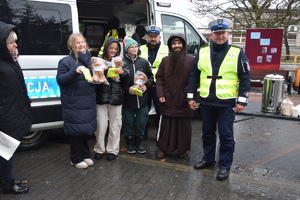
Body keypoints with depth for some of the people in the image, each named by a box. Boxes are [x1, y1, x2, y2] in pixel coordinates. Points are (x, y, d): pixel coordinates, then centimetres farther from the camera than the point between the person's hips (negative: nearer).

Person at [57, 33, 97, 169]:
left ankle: (85, 155, 31)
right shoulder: (66, 61, -5)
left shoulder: (89, 59, 13)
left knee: (87, 129, 14)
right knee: (77, 131, 1)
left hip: (89, 102, 6)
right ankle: (76, 159, 18)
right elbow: (60, 79, -13)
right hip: (74, 104, -6)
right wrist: (75, 72, -25)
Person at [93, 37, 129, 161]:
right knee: (101, 126, 4)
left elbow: (126, 79, 10)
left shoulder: (120, 62, 10)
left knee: (115, 126, 8)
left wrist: (123, 72, -11)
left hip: (116, 98, 2)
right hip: (101, 98, -2)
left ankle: (112, 150, 22)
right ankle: (99, 149, 22)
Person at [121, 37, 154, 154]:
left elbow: (150, 77, 12)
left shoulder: (144, 62, 5)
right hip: (128, 100, -3)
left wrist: (146, 85, -5)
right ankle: (129, 144, 28)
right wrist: (127, 89, -17)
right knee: (129, 123, 10)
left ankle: (138, 143, 30)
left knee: (141, 123, 12)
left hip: (142, 99, 3)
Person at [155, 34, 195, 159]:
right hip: (167, 100, 2)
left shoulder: (191, 60, -1)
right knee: (165, 125, 9)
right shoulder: (165, 60, 8)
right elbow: (159, 78, 8)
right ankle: (162, 148, 25)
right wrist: (160, 94, -2)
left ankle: (182, 150, 26)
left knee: (183, 126, 9)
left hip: (184, 101, -2)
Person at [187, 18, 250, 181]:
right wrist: (191, 96, 6)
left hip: (227, 103, -3)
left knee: (226, 135, 5)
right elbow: (194, 75, 9)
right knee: (207, 133, 16)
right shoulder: (202, 52, 6)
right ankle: (208, 159, 34)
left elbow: (245, 78, -3)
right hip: (206, 102, 4)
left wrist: (242, 101, -8)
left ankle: (225, 166, 21)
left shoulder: (237, 53, -2)